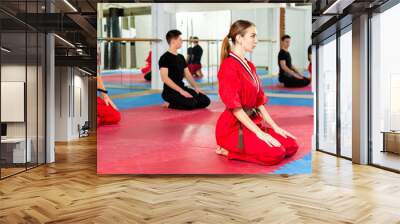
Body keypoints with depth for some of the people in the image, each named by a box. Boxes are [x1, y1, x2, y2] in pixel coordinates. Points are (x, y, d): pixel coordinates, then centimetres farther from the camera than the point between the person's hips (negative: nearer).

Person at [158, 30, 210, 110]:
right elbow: (164, 78, -20)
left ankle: (175, 102, 9)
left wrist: (196, 87, 1)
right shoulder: (165, 58, -10)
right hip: (170, 91, -8)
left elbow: (188, 75, 17)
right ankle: (170, 104, -5)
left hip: (182, 88, 8)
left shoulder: (181, 57, 16)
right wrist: (180, 90, -25)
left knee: (205, 101, -3)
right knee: (192, 103, -30)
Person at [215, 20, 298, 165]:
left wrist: (274, 126, 5)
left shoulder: (250, 66, 12)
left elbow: (259, 101, 13)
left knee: (291, 146, 0)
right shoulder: (229, 66, -16)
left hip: (252, 121, 9)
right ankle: (228, 150, -4)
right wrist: (259, 132, -20)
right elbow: (234, 107, -20)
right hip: (233, 126, -9)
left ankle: (235, 148, 7)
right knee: (275, 154, -21)